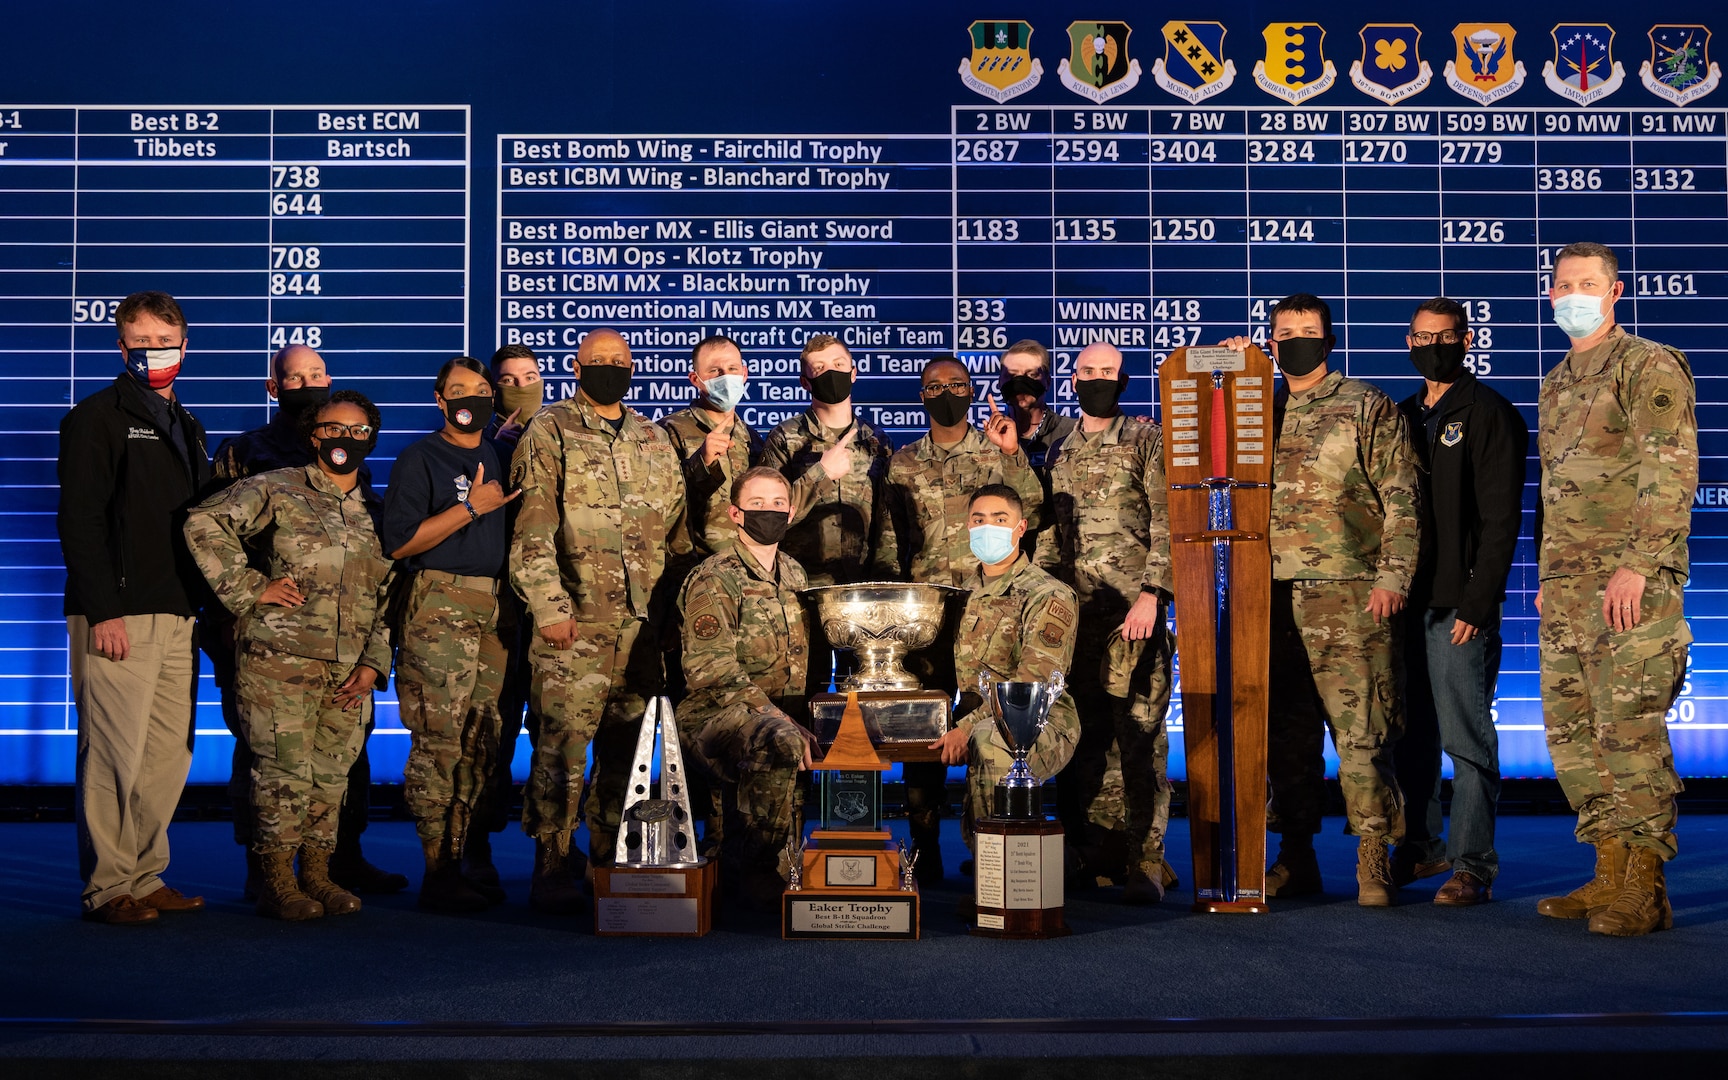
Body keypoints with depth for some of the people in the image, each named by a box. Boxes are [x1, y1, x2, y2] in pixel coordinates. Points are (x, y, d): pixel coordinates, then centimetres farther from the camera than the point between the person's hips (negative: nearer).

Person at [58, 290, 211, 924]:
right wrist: (103, 610, -17)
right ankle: (108, 889, 0)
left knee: (171, 752, 6)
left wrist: (200, 605, 14)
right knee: (115, 753, -7)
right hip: (118, 616, -7)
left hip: (177, 616, 7)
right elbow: (79, 520, -9)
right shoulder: (97, 418, -1)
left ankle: (147, 878, 15)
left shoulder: (185, 427, 22)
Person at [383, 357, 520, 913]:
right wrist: (470, 508, -11)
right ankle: (437, 872, -5)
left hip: (495, 611, 6)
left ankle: (462, 862, 10)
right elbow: (399, 543, -8)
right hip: (439, 611, -6)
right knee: (439, 742, -9)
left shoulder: (500, 459, 20)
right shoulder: (419, 459, 2)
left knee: (480, 743, 4)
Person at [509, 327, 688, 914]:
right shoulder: (549, 434, 1)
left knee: (627, 745, 9)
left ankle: (612, 860, 18)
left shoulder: (655, 441, 17)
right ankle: (551, 865, -1)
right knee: (563, 741, -8)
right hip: (575, 622, -5)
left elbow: (677, 528, 21)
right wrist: (548, 606, -15)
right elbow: (532, 531, -7)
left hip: (643, 624, 5)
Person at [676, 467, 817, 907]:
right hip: (717, 715, -7)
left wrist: (807, 717, 6)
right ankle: (759, 869, -18)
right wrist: (777, 718, -26)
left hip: (785, 714, 8)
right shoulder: (714, 579, -7)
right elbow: (712, 670, -17)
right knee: (781, 741, -37)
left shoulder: (794, 574, 17)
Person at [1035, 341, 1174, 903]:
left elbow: (1168, 525, -5)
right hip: (1074, 614, 5)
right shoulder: (1060, 451, 18)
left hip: (1132, 611, -5)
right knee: (1083, 737, 7)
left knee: (1139, 737, -7)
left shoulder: (1147, 441, 2)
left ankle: (1146, 863, -3)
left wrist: (1150, 595, -15)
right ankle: (1089, 855, 17)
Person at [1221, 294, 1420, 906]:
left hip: (1348, 594, -4)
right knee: (1285, 731, 8)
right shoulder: (1260, 410, 18)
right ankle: (1295, 857, 17)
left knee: (1361, 730, -7)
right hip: (1274, 596, 5)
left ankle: (1373, 863, -3)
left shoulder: (1366, 408, 5)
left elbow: (1400, 499, 0)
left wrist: (1391, 577, -11)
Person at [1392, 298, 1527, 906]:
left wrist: (1476, 603, -16)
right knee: (1411, 735, 11)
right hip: (1406, 600, 7)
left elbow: (1500, 519, -10)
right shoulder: (1404, 416, 18)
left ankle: (1474, 867, 0)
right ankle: (1420, 849, 21)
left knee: (1466, 739, -5)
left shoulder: (1489, 415, -3)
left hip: (1459, 604, -7)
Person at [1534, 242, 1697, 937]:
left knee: (1629, 731, -9)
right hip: (1566, 592, 8)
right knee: (1571, 731, 9)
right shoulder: (1555, 385, 21)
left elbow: (1671, 475, -12)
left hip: (1630, 585, -8)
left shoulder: (1650, 368, -4)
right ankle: (1611, 874, 17)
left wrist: (1636, 565, -20)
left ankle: (1644, 891, -3)